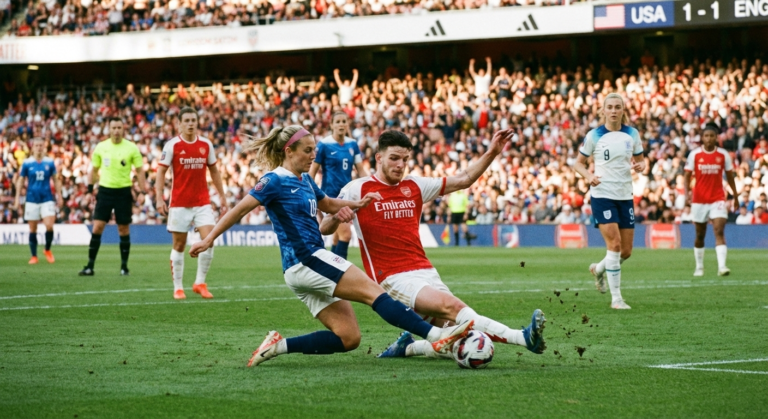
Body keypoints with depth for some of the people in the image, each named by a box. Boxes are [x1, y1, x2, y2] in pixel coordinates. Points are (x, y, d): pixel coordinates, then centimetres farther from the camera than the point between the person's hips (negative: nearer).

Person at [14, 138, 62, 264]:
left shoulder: (49, 162, 3)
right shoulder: (27, 163, 1)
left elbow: (55, 180, 11)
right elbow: (20, 181, 7)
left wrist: (59, 196, 9)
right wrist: (17, 199, 3)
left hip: (47, 199, 0)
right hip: (32, 200, 0)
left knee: (49, 226, -13)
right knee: (33, 229, 2)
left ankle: (47, 250, 11)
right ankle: (34, 256, 13)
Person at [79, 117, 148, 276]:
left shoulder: (132, 148, -3)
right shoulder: (101, 147, 2)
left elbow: (139, 170, 1)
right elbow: (94, 169, 14)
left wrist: (143, 187, -9)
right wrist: (91, 186, 7)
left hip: (123, 191, -1)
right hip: (105, 190, 1)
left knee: (124, 229, 4)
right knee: (97, 227, -6)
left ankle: (124, 266, 15)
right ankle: (90, 266, -2)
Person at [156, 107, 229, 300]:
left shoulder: (206, 145, 4)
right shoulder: (172, 145, -5)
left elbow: (214, 171, 14)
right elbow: (161, 171, -5)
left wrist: (222, 197, 11)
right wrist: (159, 198, -15)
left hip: (202, 202, 2)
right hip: (179, 203, -2)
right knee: (179, 246, 3)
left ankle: (200, 283, 2)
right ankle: (177, 287, 13)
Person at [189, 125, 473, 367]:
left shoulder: (304, 180, 18)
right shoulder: (275, 181, -7)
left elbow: (328, 205, 34)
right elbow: (241, 209, -11)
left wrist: (357, 204, 17)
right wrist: (209, 239, -15)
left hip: (306, 268, 10)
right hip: (305, 261, -10)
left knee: (348, 337, 2)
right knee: (373, 291, -16)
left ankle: (278, 346, 2)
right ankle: (436, 337, -24)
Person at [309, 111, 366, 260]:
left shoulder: (352, 145, 7)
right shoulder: (324, 145, -7)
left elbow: (361, 170, 11)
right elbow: (312, 171, -3)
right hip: (331, 195, -6)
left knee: (338, 238, 10)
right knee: (345, 233, -17)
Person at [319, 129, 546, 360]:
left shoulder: (414, 186, 14)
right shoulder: (358, 189, 0)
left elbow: (462, 180, 18)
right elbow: (324, 229, -5)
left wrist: (491, 153, 8)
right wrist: (337, 216, -27)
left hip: (426, 271, 6)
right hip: (394, 278, -6)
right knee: (451, 306, -28)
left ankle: (407, 347, 16)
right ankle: (522, 337, -40)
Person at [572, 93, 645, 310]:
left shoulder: (632, 134, 4)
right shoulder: (594, 136, -4)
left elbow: (640, 160, 15)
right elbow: (578, 163, 3)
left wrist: (640, 165, -9)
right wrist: (589, 176, -17)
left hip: (625, 196, 4)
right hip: (602, 194, -4)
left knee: (626, 251, 7)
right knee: (614, 244, -15)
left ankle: (599, 268, 38)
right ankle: (616, 298, -8)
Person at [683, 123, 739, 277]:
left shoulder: (723, 155, 1)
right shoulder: (694, 154, -1)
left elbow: (730, 176, 10)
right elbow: (687, 176, 0)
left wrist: (735, 196, 12)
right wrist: (687, 193, -16)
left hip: (718, 199, -1)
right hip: (699, 200, 1)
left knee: (719, 232, -15)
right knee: (700, 235, 10)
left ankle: (722, 267, -24)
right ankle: (699, 267, 24)